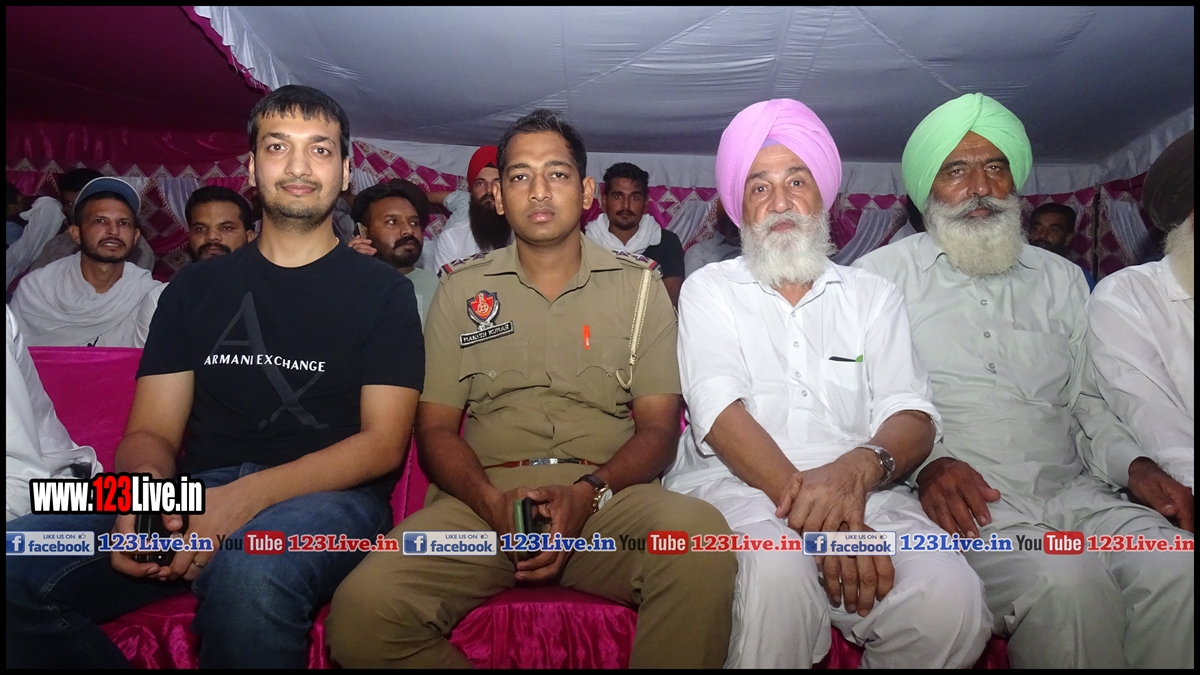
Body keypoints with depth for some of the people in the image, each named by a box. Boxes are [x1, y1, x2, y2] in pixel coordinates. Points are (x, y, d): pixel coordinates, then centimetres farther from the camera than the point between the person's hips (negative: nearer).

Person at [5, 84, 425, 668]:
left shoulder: (383, 291, 6)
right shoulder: (197, 286, 17)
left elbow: (383, 443, -4)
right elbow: (152, 431, 12)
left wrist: (252, 494, -19)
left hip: (329, 495, -4)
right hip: (195, 496, 5)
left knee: (250, 571, -38)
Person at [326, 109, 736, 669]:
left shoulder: (638, 286, 12)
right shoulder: (462, 289, 14)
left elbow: (658, 426, 5)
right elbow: (435, 426, 10)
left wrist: (589, 493, -15)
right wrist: (492, 500, -12)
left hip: (608, 494, 0)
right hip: (485, 497, 1)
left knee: (699, 537, -34)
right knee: (361, 613, -26)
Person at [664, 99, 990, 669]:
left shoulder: (873, 296, 16)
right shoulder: (708, 290, 10)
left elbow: (912, 417, 3)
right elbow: (720, 410, -7)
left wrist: (858, 469, -22)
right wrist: (810, 505, -22)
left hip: (856, 490, 3)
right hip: (732, 485, -2)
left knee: (949, 593, -26)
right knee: (776, 570, -35)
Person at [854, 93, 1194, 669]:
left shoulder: (1061, 278, 21)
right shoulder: (883, 274, 6)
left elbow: (1088, 398, 18)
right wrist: (925, 461, -17)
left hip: (1072, 492, 5)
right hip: (968, 502, -4)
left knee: (1178, 572, -25)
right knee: (1066, 584, -31)